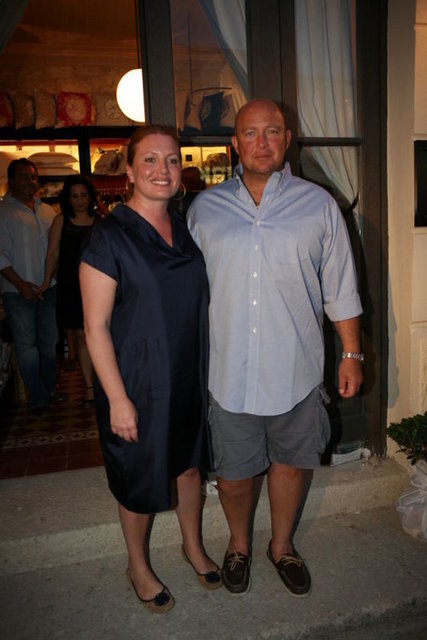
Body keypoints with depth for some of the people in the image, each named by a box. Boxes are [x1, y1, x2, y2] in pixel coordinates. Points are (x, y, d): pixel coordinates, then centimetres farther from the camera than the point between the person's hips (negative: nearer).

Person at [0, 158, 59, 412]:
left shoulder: (47, 210, 13)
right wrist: (20, 284, -16)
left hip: (49, 288, 5)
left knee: (49, 341, 12)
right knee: (26, 344, 0)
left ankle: (50, 389, 26)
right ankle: (38, 397, 11)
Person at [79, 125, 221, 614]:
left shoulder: (185, 230, 4)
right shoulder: (108, 237, -16)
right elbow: (96, 326, -16)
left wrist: (210, 369, 12)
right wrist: (118, 398, -18)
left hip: (189, 377, 6)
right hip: (139, 383, -5)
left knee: (188, 462, 21)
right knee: (140, 479, 13)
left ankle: (193, 545, 47)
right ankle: (138, 566, 40)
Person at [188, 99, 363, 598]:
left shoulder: (318, 205, 1)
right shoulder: (204, 208, 3)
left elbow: (341, 289, 5)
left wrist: (351, 354, 4)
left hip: (296, 370, 1)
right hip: (229, 372, 0)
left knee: (292, 462, 16)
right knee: (233, 472, 12)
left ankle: (282, 544, 43)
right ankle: (238, 545, 43)